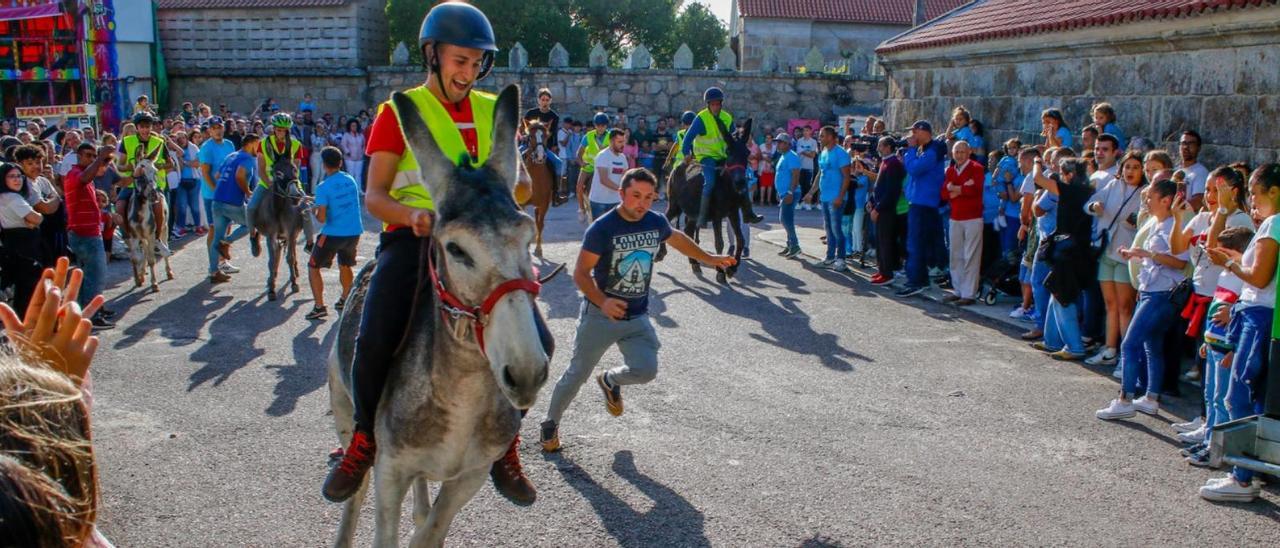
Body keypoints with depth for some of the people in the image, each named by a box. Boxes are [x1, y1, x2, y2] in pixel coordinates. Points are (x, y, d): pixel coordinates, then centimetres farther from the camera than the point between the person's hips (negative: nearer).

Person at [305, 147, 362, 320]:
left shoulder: (323, 187, -13)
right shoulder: (350, 180, 5)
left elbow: (322, 218, -17)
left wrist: (315, 211, 6)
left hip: (333, 234, -6)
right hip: (354, 232, 6)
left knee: (313, 267, 7)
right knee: (345, 265, 28)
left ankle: (319, 306, -1)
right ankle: (345, 300, 37)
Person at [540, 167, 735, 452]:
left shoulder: (656, 223, -2)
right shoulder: (601, 229, -19)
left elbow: (677, 238, 21)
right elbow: (580, 273, -18)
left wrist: (708, 258, 30)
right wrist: (602, 302, -35)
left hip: (638, 317, 4)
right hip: (600, 316, -4)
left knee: (646, 371, -12)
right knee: (577, 374, 5)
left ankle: (610, 381, 23)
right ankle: (550, 422, 31)